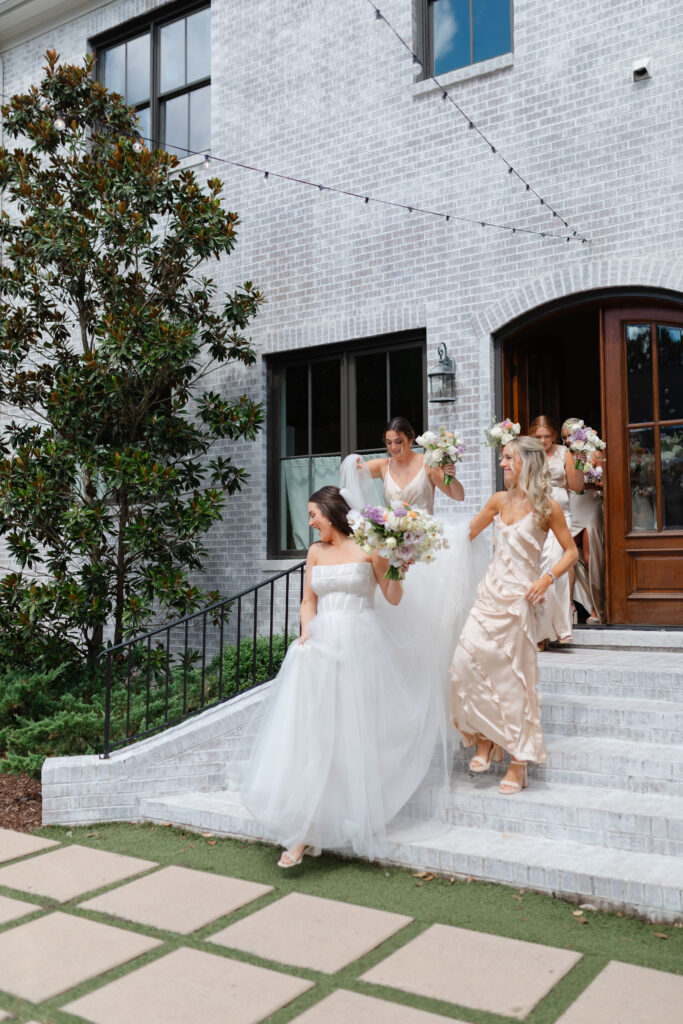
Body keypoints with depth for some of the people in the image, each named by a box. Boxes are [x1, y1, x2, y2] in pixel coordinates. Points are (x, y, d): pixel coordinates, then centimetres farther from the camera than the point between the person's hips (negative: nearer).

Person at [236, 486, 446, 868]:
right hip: (322, 646, 4)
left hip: (360, 646, -4)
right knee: (311, 732, -2)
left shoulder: (367, 548, -1)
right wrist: (306, 633, -1)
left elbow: (394, 598, -1)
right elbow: (309, 600, 15)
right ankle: (304, 833, 2)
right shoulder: (316, 551, 14)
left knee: (354, 731, 0)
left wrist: (394, 560, -13)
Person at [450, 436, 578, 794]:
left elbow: (570, 551, 1)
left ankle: (519, 762, 7)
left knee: (513, 674, -4)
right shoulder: (499, 500, 11)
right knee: (467, 660, -7)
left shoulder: (546, 507, -3)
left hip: (518, 598, -5)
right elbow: (469, 531, 24)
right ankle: (485, 740, 9)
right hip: (491, 591, 5)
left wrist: (547, 579, -13)